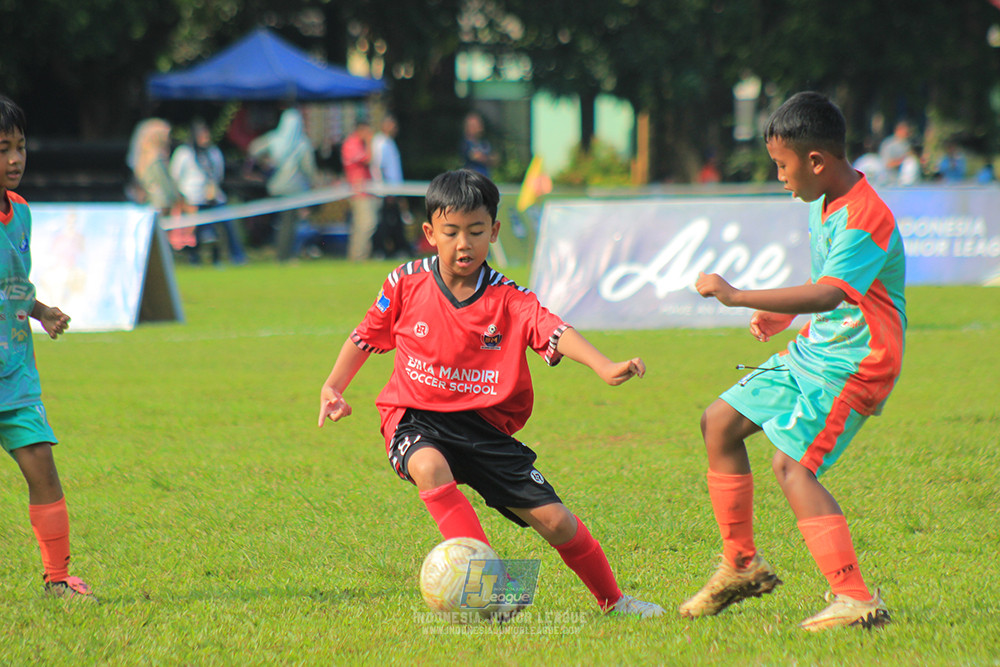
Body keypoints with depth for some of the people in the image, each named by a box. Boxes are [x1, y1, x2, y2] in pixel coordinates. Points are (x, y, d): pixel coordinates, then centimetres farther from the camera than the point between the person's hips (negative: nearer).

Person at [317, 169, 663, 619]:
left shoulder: (509, 301, -6)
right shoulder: (406, 284, -2)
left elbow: (555, 332, -22)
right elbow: (366, 336, 13)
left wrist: (605, 368, -39)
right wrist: (333, 387, 4)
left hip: (484, 425, 1)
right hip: (415, 420, -1)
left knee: (555, 520, -4)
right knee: (429, 467, -38)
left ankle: (612, 600, 21)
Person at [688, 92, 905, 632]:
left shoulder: (865, 220, -24)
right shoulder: (825, 205, 8)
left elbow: (828, 293, -38)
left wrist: (737, 297, -40)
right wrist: (783, 315, 15)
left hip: (854, 364, -10)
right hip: (814, 349, 10)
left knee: (791, 463, -23)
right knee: (719, 422, 12)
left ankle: (856, 599, -26)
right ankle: (741, 566, 22)